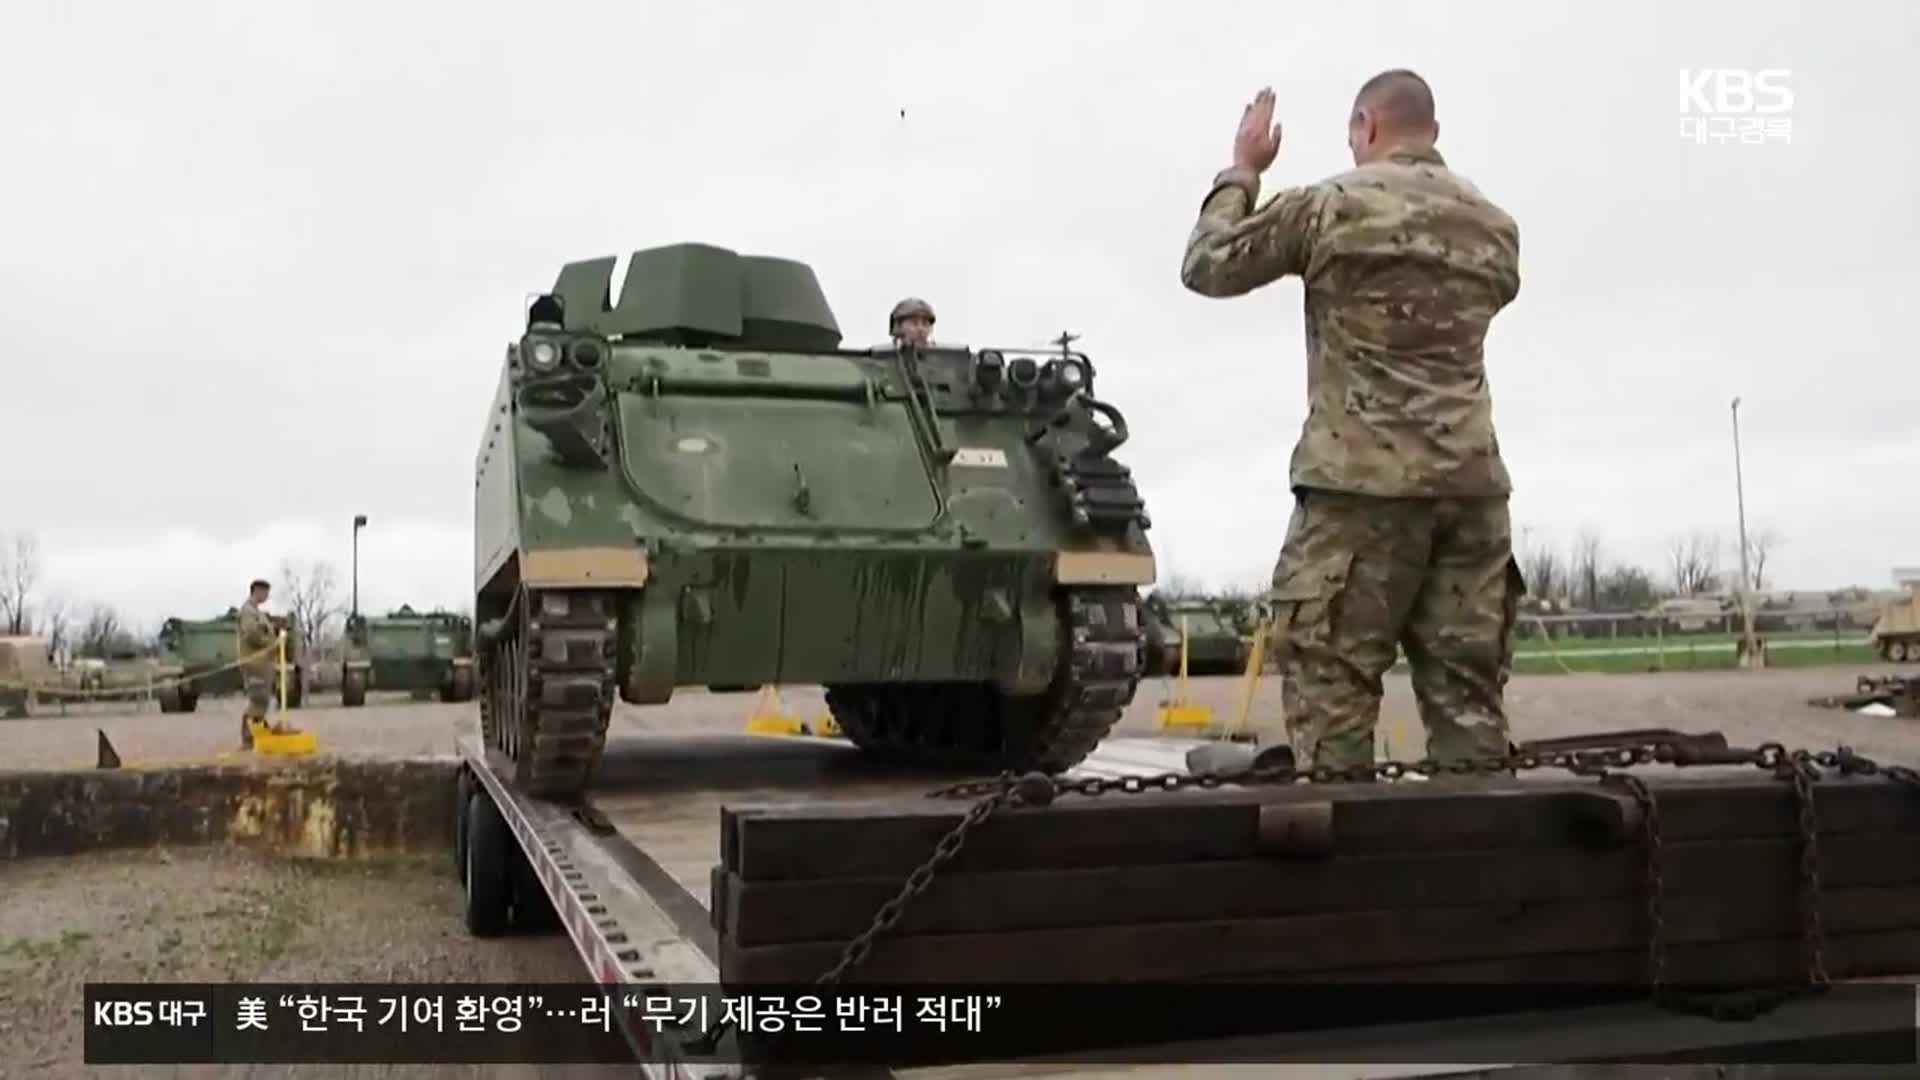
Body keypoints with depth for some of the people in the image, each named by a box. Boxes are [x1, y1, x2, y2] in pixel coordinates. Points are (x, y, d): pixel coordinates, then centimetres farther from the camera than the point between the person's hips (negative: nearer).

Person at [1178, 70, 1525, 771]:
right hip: (1473, 485, 5)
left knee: (1332, 703, -2)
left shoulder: (1332, 205, -2)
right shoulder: (1494, 226, 14)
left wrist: (1242, 169, 20)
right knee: (1469, 703, 6)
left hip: (1362, 482, -5)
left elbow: (1207, 266, 7)